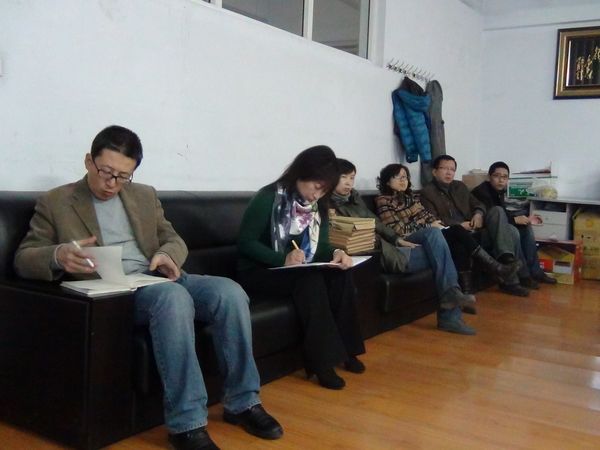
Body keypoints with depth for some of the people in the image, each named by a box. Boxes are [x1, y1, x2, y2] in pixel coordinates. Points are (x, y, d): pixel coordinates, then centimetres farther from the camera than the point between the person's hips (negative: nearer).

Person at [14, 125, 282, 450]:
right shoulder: (54, 203, 7)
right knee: (174, 296, -37)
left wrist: (167, 254, -8)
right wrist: (58, 255, -23)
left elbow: (174, 240, 19)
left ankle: (242, 402, -10)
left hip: (158, 279, 5)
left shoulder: (145, 195, 20)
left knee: (229, 291, -22)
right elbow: (24, 258, 2)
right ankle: (187, 423, -32)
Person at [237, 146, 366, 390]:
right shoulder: (268, 198, -16)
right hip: (259, 272, -6)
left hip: (299, 271, 7)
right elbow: (245, 243, -18)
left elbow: (320, 245, 6)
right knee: (310, 280, -33)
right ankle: (322, 363, -29)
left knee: (340, 274, -20)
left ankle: (345, 348, -13)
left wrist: (334, 253, -19)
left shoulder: (317, 204, 5)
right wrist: (283, 259, -32)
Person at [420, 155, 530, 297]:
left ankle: (507, 257, -33)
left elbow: (478, 204, 22)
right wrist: (459, 225, -19)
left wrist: (478, 214, -4)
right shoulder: (427, 192, 0)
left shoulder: (460, 186, 23)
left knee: (497, 210, -21)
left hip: (473, 230, 7)